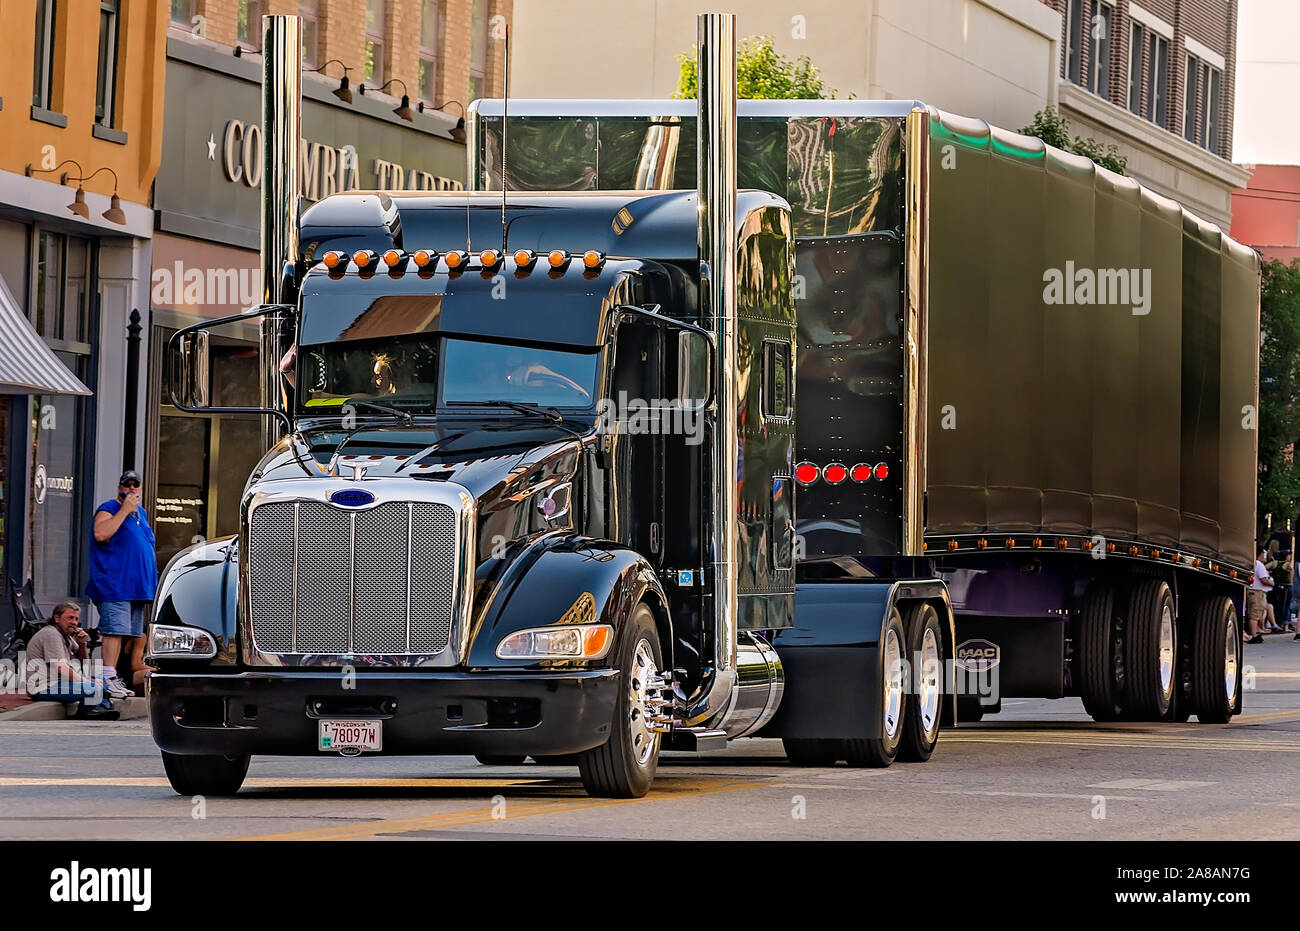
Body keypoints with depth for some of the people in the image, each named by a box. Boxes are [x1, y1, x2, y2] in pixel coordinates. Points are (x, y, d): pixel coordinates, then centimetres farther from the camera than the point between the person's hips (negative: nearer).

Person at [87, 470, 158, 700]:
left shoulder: (141, 513, 21)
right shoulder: (108, 509, -5)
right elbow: (101, 534, -23)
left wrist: (150, 584, 25)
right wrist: (125, 509, -20)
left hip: (137, 586, 8)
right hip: (114, 584, -8)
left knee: (124, 633, 8)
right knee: (115, 629, -16)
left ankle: (114, 679, 11)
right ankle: (108, 679, -19)